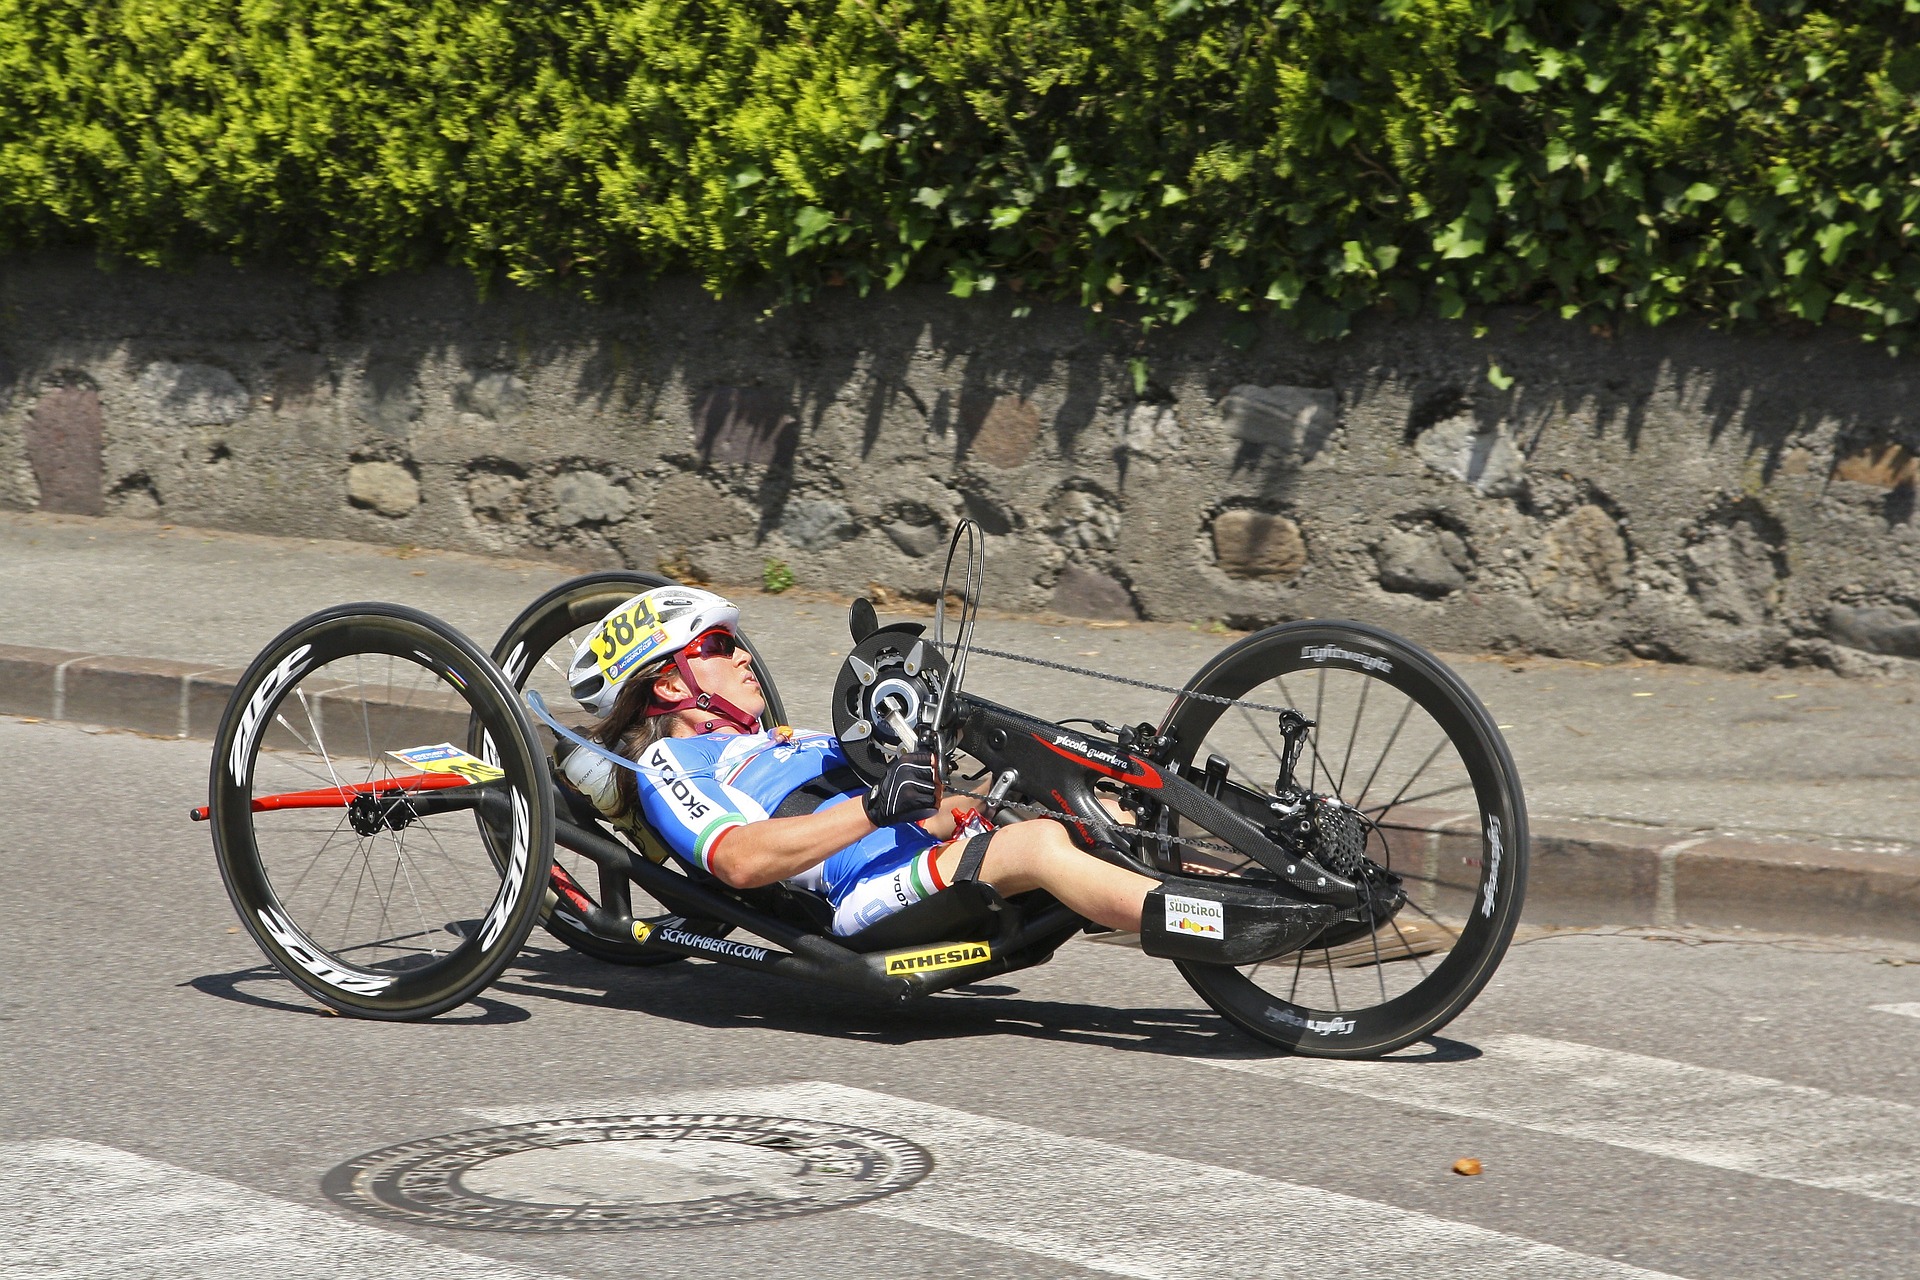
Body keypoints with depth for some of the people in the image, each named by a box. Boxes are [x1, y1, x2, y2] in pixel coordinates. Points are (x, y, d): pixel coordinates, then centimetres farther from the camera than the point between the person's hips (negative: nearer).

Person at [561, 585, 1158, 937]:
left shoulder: (784, 742, 34)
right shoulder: (670, 767, 9)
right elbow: (741, 859, -13)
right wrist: (877, 806, -22)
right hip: (875, 890, -9)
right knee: (1041, 843, -30)